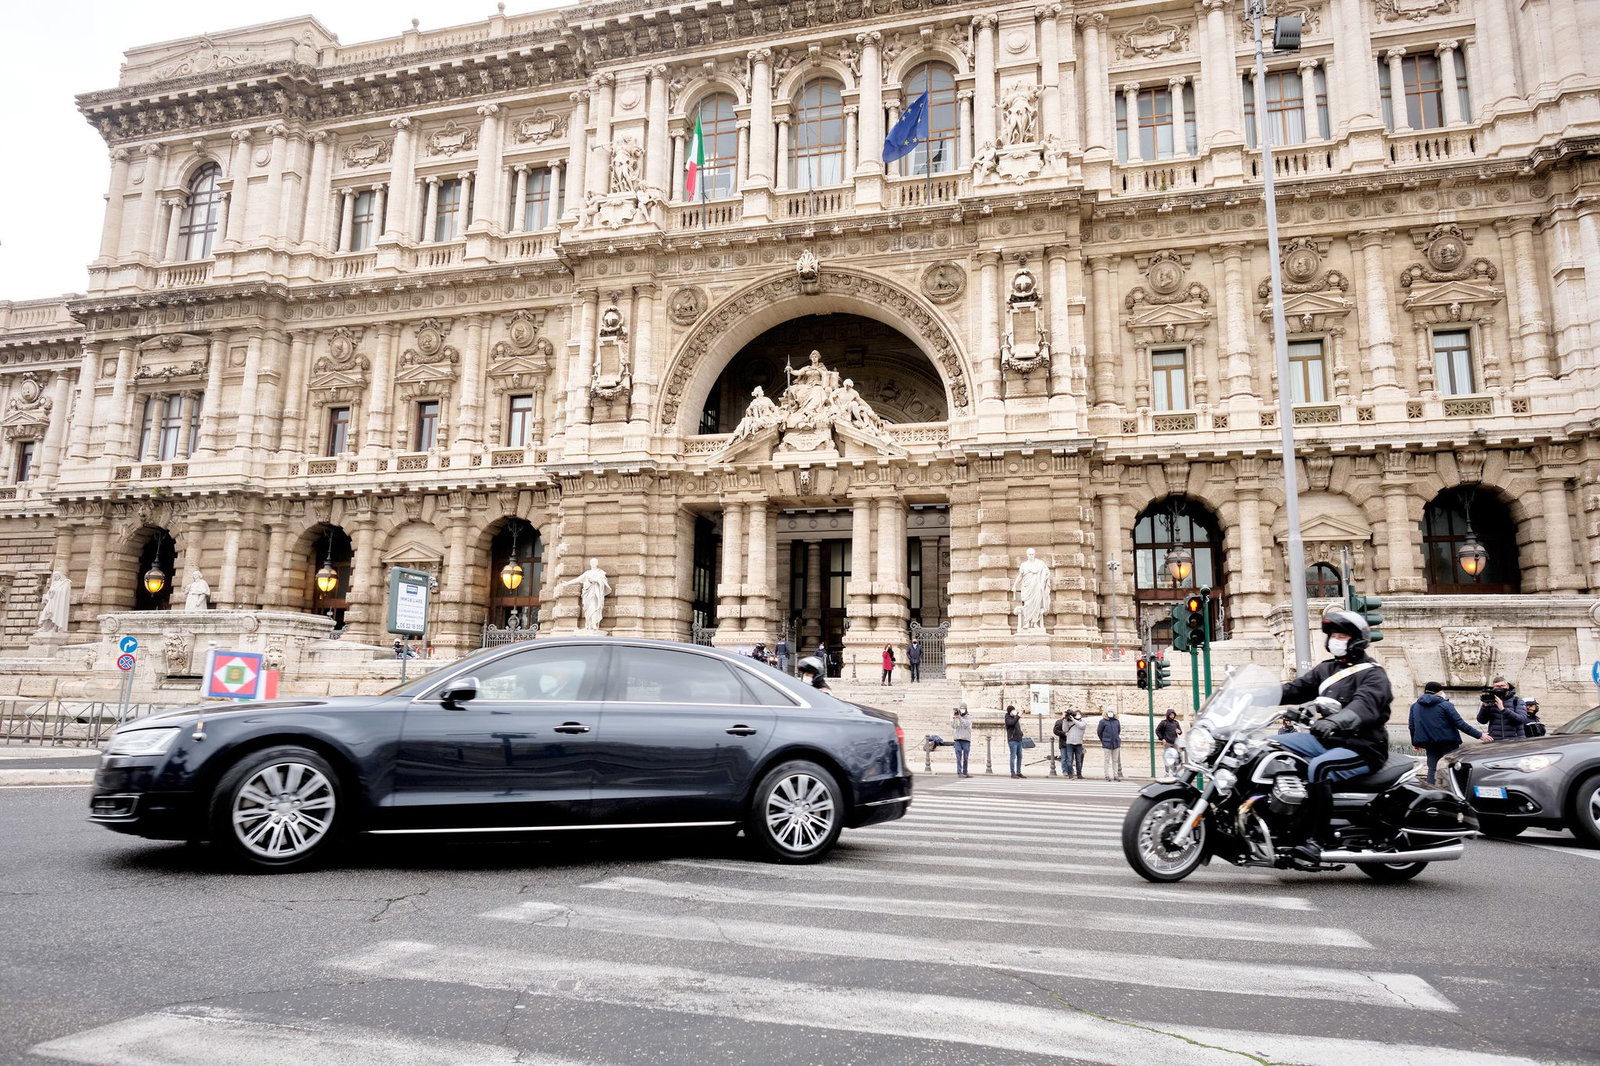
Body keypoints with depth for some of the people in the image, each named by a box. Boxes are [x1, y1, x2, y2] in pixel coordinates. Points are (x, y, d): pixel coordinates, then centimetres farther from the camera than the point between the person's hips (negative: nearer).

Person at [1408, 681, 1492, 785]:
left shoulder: (1414, 706, 5)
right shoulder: (1445, 705, -8)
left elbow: (1412, 727, 9)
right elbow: (1460, 724, -11)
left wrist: (1415, 743, 22)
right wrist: (1479, 735, -7)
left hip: (1430, 745, 4)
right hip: (1448, 744, -4)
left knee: (1432, 768, 6)